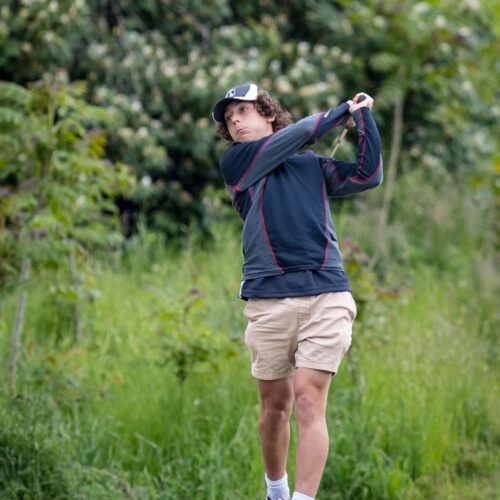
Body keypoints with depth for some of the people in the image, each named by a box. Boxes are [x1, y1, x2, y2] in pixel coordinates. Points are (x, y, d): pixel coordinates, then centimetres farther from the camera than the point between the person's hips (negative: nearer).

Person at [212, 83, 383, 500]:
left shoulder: (313, 166, 18)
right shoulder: (235, 162, 10)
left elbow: (369, 175, 8)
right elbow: (294, 134, 2)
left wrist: (364, 116, 6)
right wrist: (342, 113, 13)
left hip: (326, 296, 0)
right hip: (268, 300, 0)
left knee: (309, 401, -11)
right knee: (276, 405, 7)